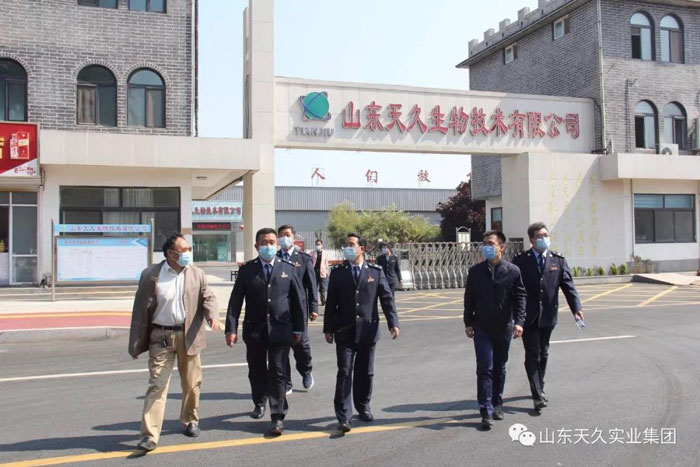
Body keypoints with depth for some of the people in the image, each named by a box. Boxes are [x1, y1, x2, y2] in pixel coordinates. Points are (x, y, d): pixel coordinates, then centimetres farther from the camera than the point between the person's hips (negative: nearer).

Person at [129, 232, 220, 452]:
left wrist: (212, 315, -18)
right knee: (157, 385, -5)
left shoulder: (197, 274, 2)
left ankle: (190, 420, 35)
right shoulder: (151, 275, -4)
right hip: (161, 337, -2)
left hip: (188, 336, 3)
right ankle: (149, 435, -2)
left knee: (191, 384, 14)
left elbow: (208, 297, 5)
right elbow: (141, 309, -2)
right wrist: (137, 342, -2)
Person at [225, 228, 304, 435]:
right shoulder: (247, 270, 1)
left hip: (280, 329, -1)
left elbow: (297, 300, 5)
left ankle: (278, 417, 3)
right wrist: (231, 329, -8)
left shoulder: (287, 268, 2)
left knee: (278, 373, -2)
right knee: (256, 371, 15)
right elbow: (235, 301, -1)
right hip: (254, 330, 2)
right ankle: (259, 403, 39)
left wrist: (298, 328, 4)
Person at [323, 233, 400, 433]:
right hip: (345, 332, -1)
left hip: (368, 331, 1)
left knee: (365, 372, 12)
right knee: (344, 373, -5)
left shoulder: (375, 272, 3)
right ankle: (344, 416, -2)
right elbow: (331, 302, 4)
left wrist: (393, 323, -7)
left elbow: (387, 298, 1)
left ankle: (363, 407, 31)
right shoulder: (337, 273, 3)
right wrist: (328, 329, 2)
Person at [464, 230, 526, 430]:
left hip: (504, 327, 0)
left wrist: (519, 322, -13)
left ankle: (497, 404, 28)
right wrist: (468, 323, 3)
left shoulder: (513, 271, -1)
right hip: (482, 328, 0)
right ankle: (486, 411, -4)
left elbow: (520, 298, -2)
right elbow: (469, 299, 6)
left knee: (500, 369, 12)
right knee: (485, 369, -6)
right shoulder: (475, 271, 2)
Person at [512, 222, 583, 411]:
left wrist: (576, 308, -15)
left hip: (548, 315, 3)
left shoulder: (558, 260, 4)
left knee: (543, 354, 16)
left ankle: (539, 388, 32)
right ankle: (538, 396, 0)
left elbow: (568, 285, -2)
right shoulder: (520, 261, -5)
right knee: (532, 355, -3)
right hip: (529, 316, -3)